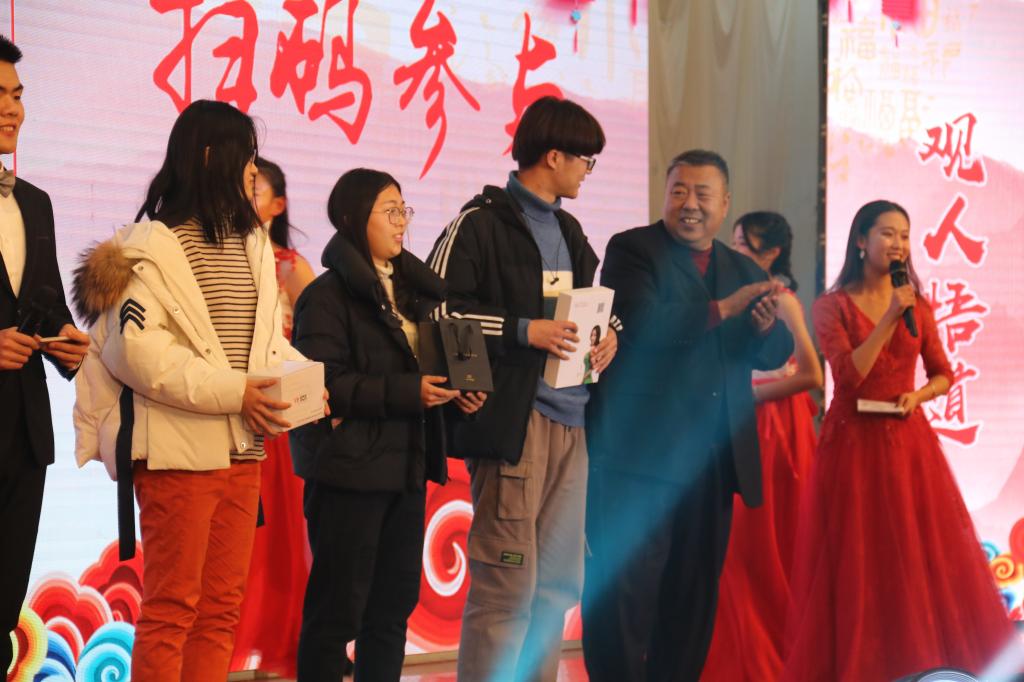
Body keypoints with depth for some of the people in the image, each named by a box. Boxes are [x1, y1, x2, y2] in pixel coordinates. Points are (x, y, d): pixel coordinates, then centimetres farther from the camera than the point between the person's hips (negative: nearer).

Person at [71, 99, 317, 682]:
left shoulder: (251, 245, 16)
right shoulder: (153, 248, -8)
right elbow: (133, 346, -19)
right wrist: (233, 391, -21)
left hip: (242, 449, 8)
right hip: (179, 449, -7)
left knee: (223, 606, 9)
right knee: (172, 607, -3)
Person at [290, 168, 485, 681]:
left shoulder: (411, 288, 15)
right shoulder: (328, 295, -9)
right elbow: (323, 383, -18)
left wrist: (458, 390, 2)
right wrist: (406, 391, -23)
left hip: (405, 468, 8)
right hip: (349, 468, -8)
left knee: (394, 606, 12)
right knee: (337, 610, -3)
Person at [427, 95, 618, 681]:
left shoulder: (568, 231, 20)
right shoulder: (482, 222, -5)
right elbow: (438, 309, -11)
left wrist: (606, 333, 9)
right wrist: (523, 330, -17)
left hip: (571, 422, 8)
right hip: (513, 419, -8)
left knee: (559, 583, 11)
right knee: (508, 586, -10)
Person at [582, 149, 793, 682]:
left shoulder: (744, 271, 17)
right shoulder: (632, 250, -1)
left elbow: (775, 353, 11)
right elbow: (642, 323, -18)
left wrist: (765, 326, -11)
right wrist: (722, 310, -21)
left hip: (714, 458, 6)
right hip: (641, 452, -6)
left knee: (694, 591, 9)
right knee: (626, 584, -6)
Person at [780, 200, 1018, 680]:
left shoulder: (916, 305, 8)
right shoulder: (832, 306, -4)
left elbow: (943, 374, 14)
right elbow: (849, 376, -15)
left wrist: (918, 395, -7)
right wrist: (890, 320, -18)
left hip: (907, 441, 3)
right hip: (853, 443, -3)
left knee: (925, 556, 2)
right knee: (856, 562, 0)